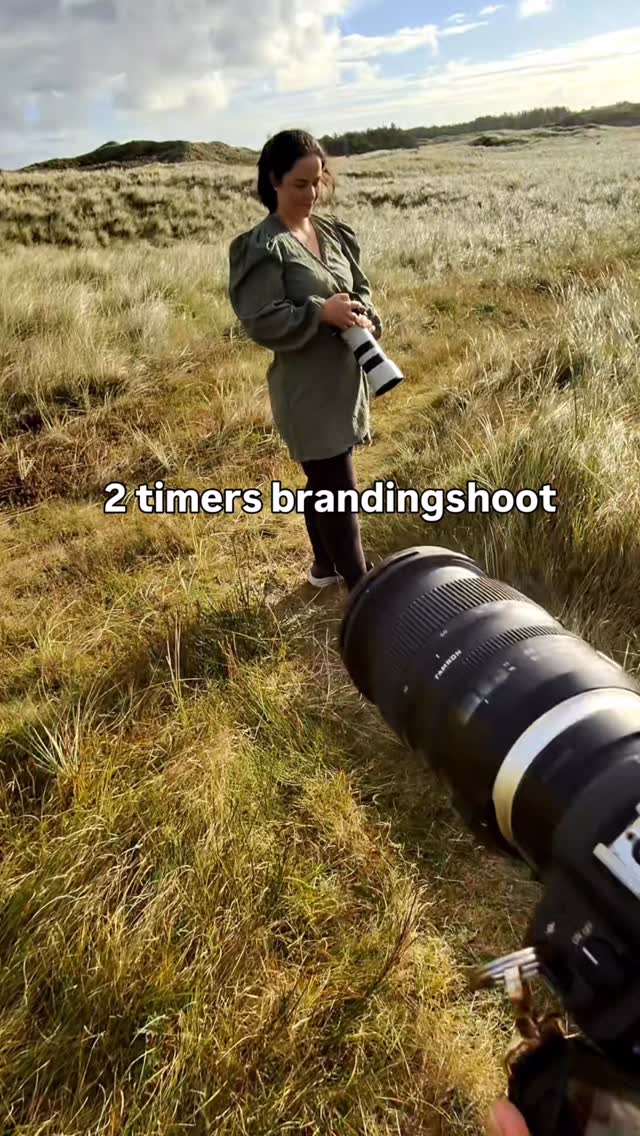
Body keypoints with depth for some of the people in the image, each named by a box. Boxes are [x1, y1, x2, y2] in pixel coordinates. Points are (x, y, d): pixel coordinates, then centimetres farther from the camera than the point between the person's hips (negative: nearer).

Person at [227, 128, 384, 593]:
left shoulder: (334, 230, 10)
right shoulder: (263, 246, -12)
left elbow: (360, 285, 16)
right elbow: (259, 321, -16)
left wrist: (366, 317, -6)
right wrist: (321, 312, -23)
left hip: (344, 374, 8)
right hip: (306, 385, -8)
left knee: (323, 480, 20)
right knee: (339, 488, -6)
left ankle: (326, 564, 37)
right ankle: (361, 590, 4)